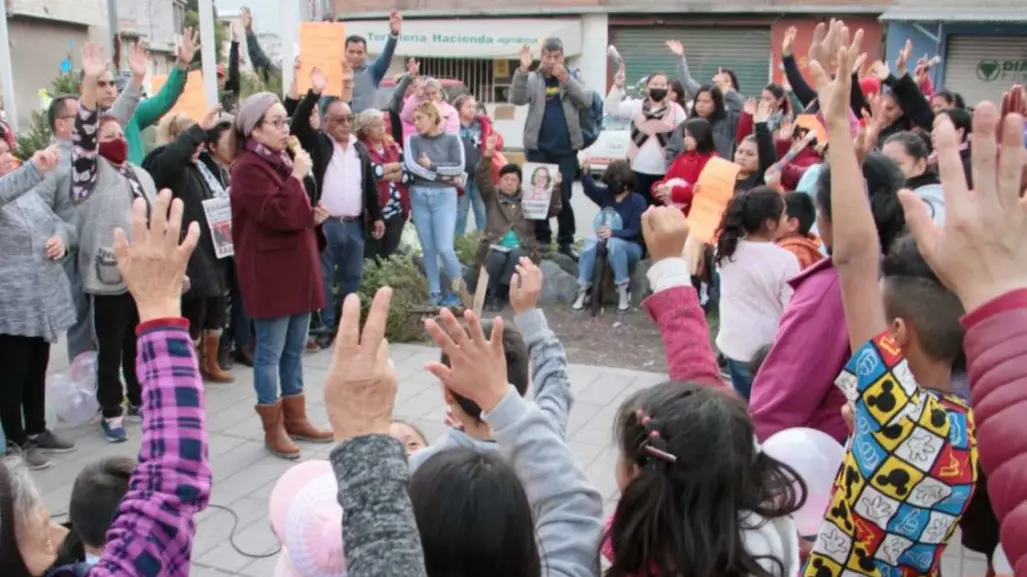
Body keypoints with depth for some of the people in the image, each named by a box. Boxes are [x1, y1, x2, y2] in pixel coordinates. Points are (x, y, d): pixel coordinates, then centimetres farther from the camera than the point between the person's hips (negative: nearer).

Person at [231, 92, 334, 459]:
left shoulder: (281, 161, 17)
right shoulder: (248, 168, -13)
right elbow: (277, 214, -24)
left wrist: (315, 216, 8)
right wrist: (297, 177, -17)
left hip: (297, 268, 9)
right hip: (270, 273, -9)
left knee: (294, 349, 15)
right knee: (270, 352, 0)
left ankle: (295, 418, 25)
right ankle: (273, 428, 10)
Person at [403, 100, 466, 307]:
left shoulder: (452, 139, 3)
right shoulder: (413, 140, 6)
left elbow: (459, 167, -8)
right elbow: (410, 165, -10)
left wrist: (431, 166, -7)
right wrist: (442, 175, -13)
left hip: (444, 196, -3)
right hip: (419, 196, 3)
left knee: (444, 248, -9)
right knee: (428, 248, 7)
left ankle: (458, 290, 8)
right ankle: (434, 292, 17)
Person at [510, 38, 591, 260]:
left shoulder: (572, 77, 8)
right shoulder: (533, 79, 4)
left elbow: (587, 101, -6)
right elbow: (516, 99, -12)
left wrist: (566, 79, -17)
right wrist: (522, 70, -23)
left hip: (566, 149, 1)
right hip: (538, 148, 0)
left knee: (564, 197, 3)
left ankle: (566, 242, 12)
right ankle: (541, 241, 15)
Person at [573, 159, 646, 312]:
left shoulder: (637, 200, -11)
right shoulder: (606, 193, 2)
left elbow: (635, 231, -18)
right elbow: (589, 188, -16)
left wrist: (613, 233, -34)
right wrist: (585, 170, -35)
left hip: (631, 247, -4)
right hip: (606, 242, 4)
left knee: (614, 243, -38)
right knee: (591, 243, -30)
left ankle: (624, 290, -30)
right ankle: (583, 290, -32)